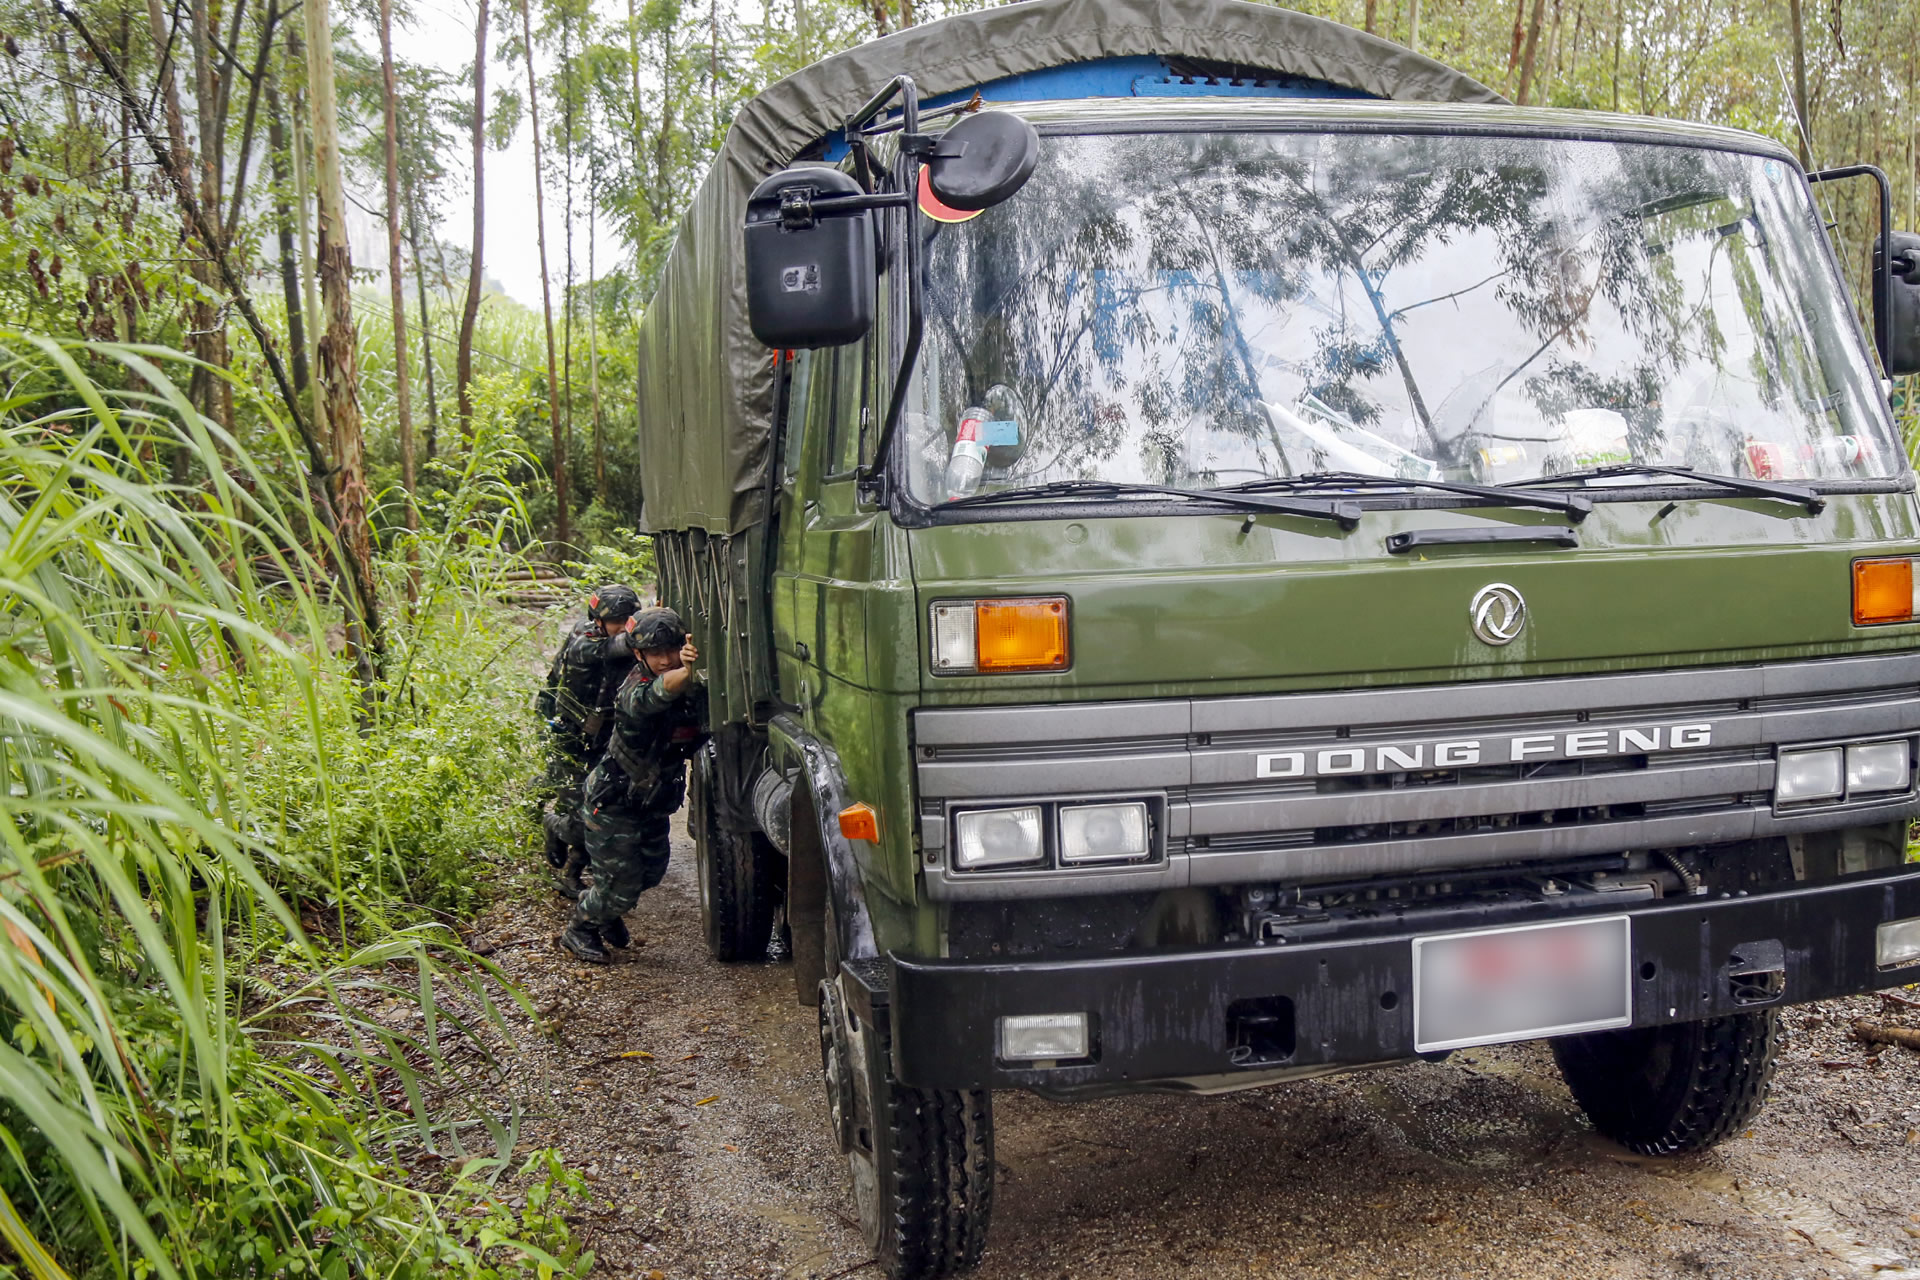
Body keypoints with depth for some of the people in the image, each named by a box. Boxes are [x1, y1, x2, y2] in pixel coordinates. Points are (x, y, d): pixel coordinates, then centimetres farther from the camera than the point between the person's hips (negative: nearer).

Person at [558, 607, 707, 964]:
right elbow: (656, 695, -54)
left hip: (652, 802, 7)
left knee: (651, 870, 19)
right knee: (620, 883, -1)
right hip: (613, 802, -7)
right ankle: (579, 930, 27)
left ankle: (607, 913, 47)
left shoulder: (693, 687, -9)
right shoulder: (634, 690, -31)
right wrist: (686, 672, -75)